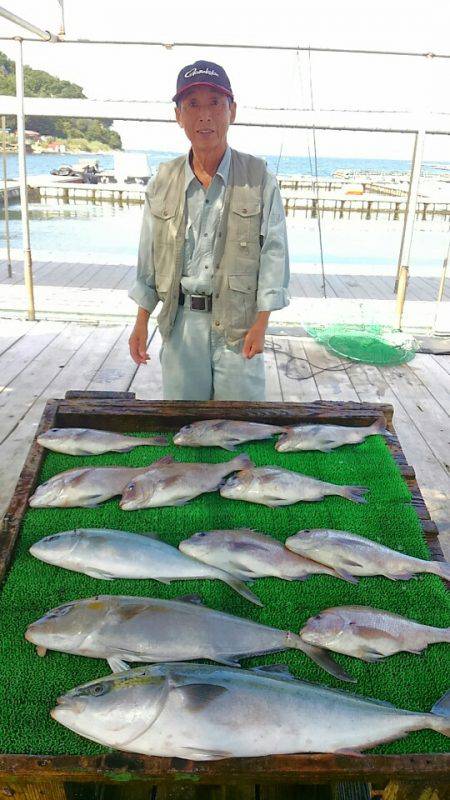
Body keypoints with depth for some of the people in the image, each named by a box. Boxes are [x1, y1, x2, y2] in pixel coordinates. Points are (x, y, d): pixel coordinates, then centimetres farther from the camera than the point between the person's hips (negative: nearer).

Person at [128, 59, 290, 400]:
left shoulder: (259, 179, -4)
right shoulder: (163, 182, 5)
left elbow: (274, 254, -4)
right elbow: (149, 258, 10)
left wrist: (261, 323, -9)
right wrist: (142, 322, 8)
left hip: (238, 321, -2)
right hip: (181, 320, 3)